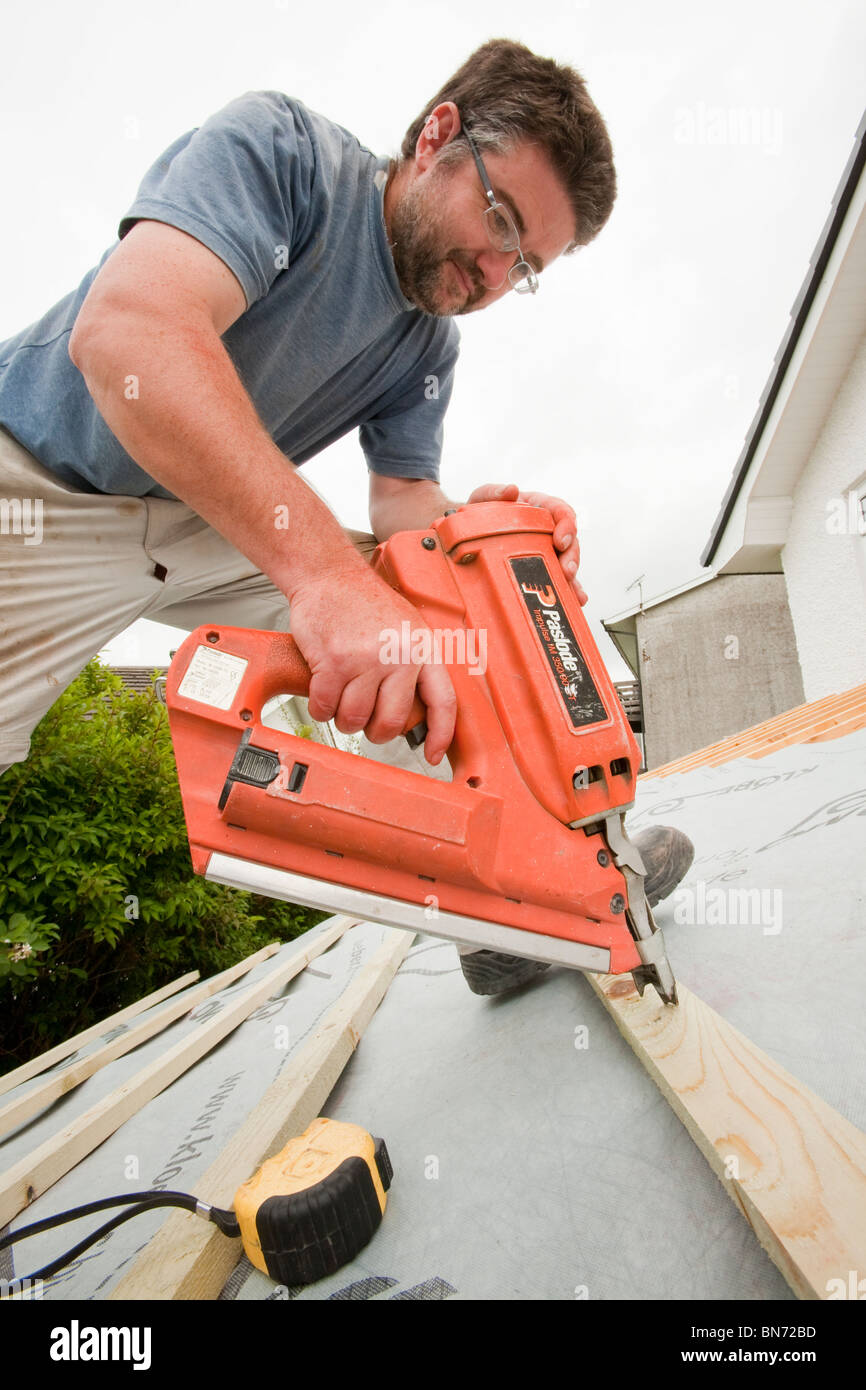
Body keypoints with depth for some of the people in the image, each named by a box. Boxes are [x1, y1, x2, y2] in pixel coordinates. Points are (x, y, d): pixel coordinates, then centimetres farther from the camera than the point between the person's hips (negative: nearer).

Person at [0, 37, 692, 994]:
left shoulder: (430, 345, 1)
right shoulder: (278, 147, -18)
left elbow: (402, 501, -3)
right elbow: (128, 331, -35)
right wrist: (324, 571, -47)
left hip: (227, 528, 5)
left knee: (438, 613, -6)